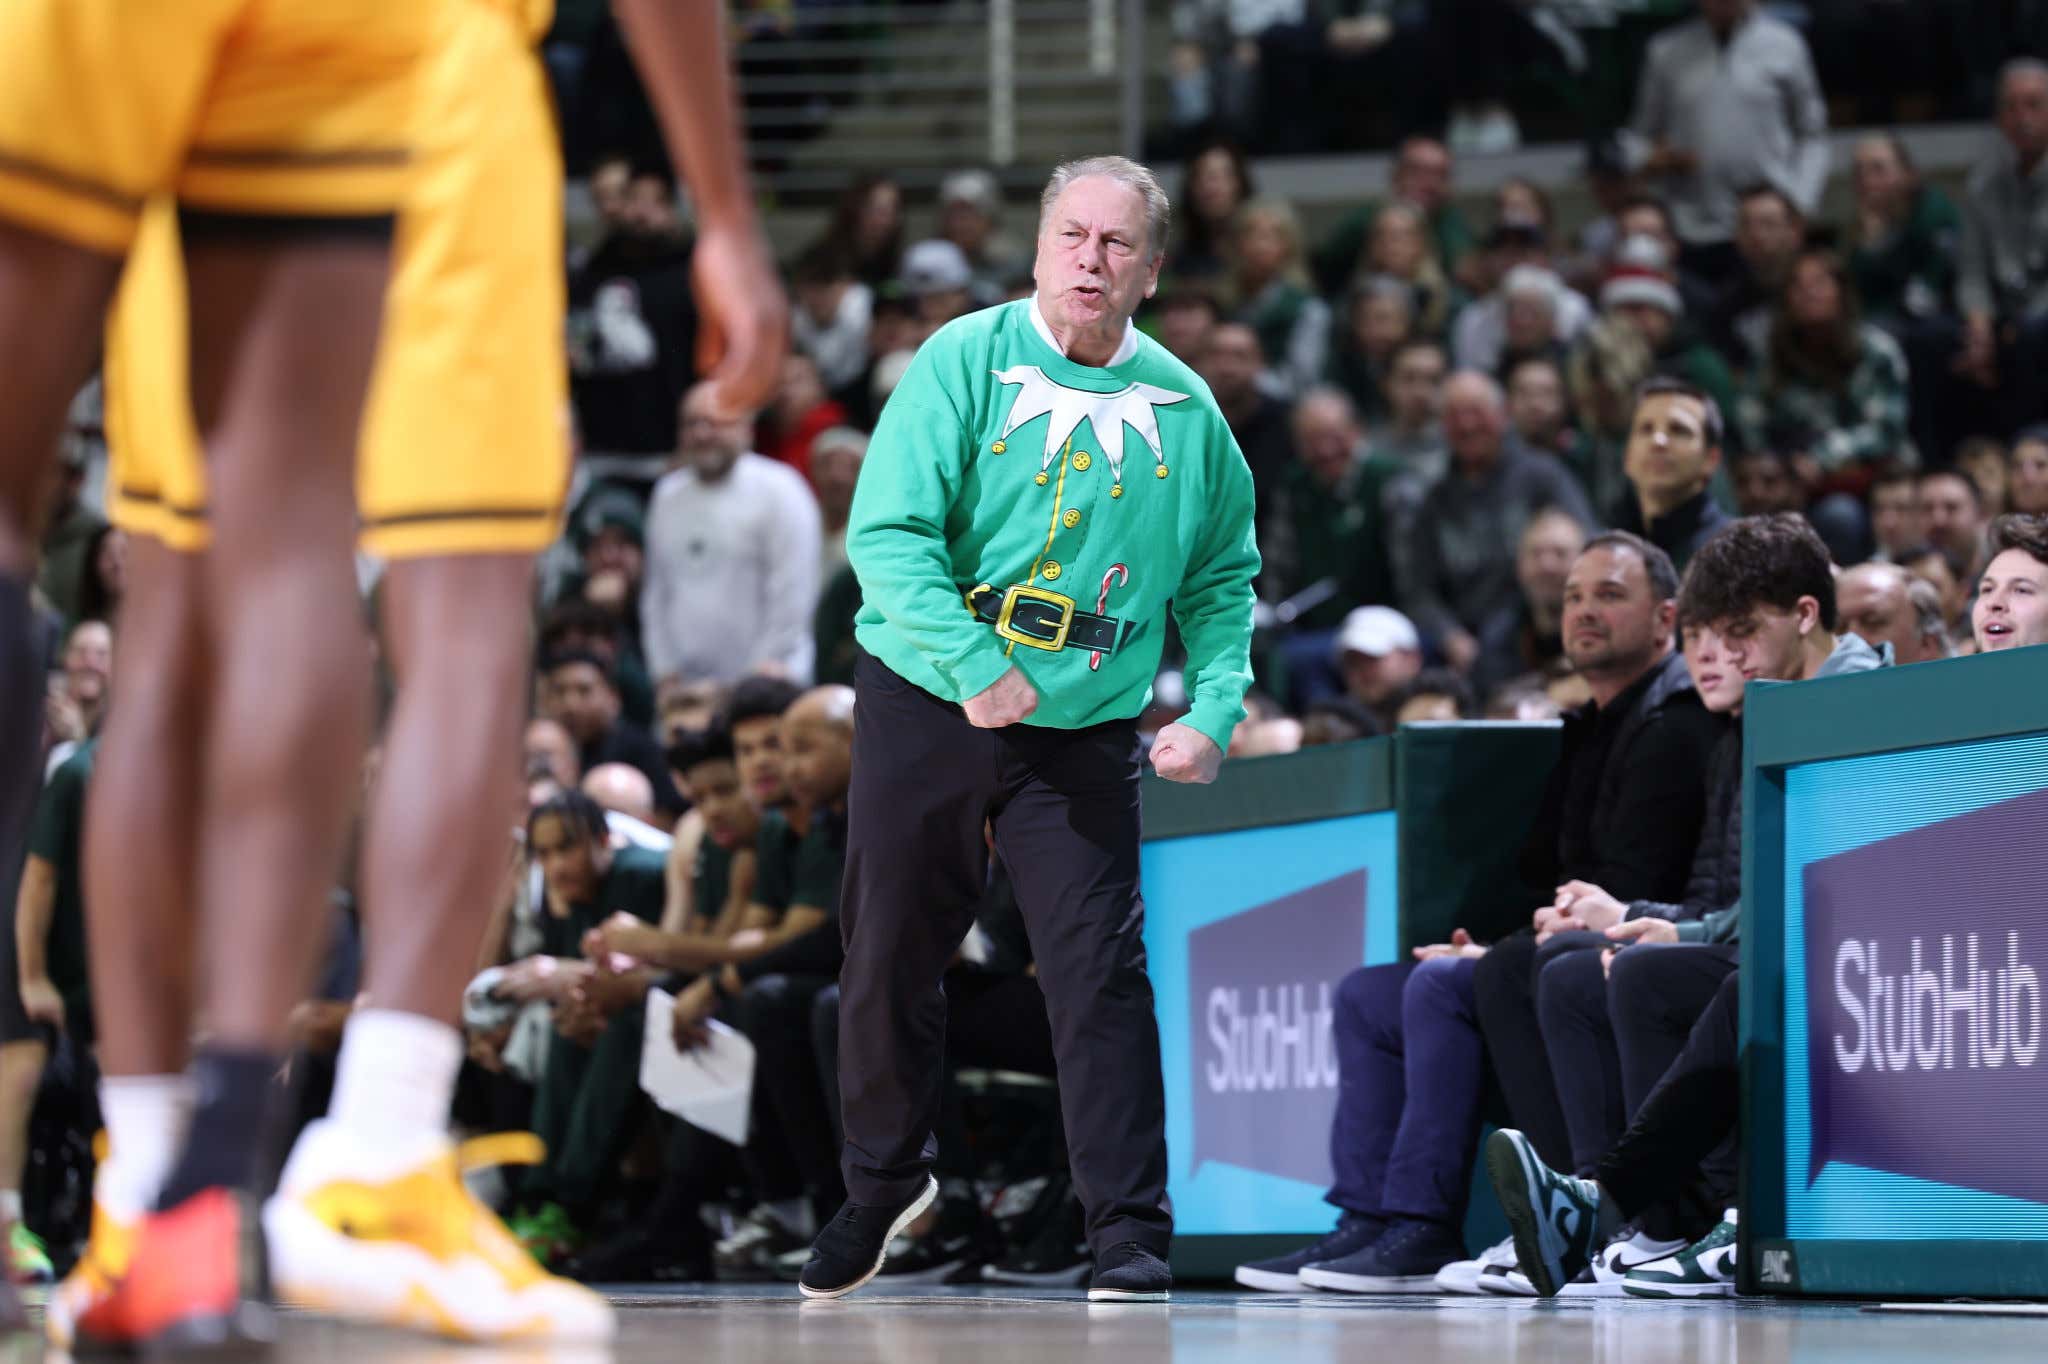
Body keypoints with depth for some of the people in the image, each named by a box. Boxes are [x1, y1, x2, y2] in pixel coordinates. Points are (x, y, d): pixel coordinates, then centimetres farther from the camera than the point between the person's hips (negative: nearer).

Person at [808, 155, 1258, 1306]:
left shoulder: (1183, 410, 3)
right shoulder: (964, 362, -7)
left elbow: (1224, 576, 13)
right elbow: (888, 532, -14)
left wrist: (1215, 708, -2)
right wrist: (974, 664, -24)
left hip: (1085, 735, 1)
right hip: (925, 705, -1)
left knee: (1102, 973, -9)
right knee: (892, 961, 9)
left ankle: (1132, 1239, -5)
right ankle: (886, 1182, 32)